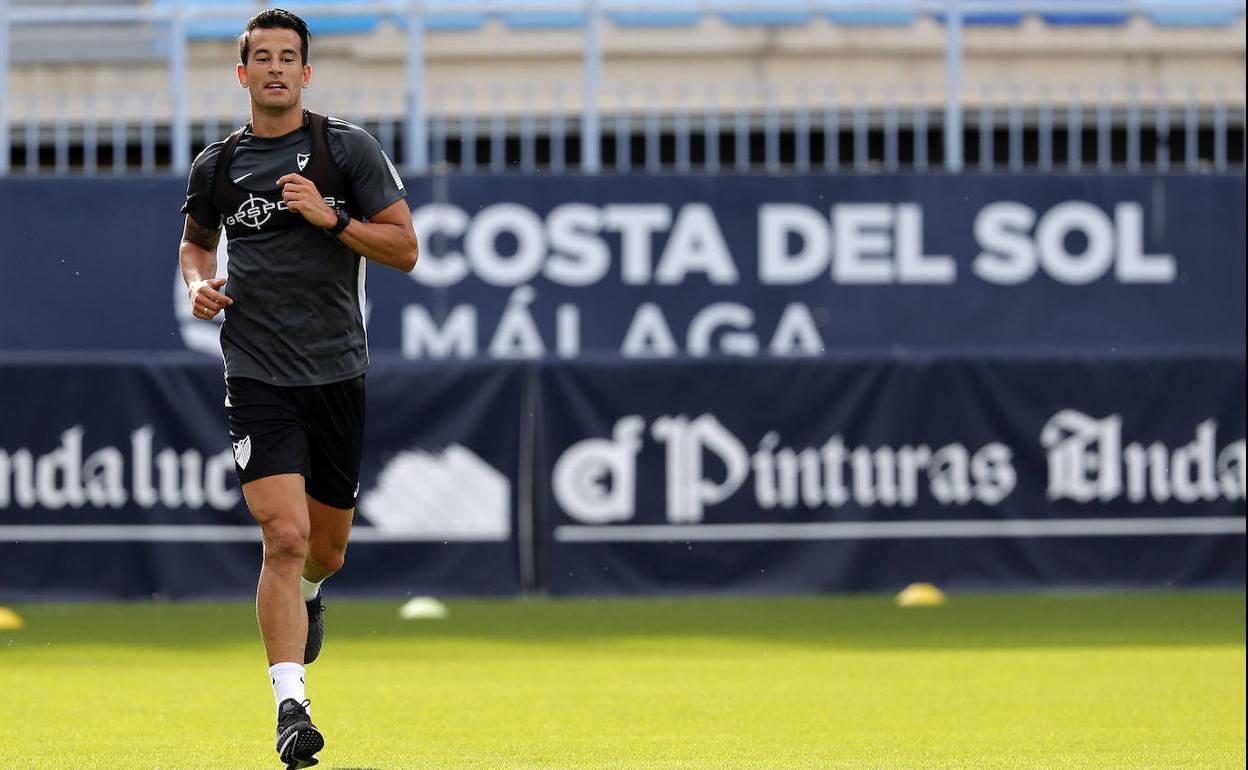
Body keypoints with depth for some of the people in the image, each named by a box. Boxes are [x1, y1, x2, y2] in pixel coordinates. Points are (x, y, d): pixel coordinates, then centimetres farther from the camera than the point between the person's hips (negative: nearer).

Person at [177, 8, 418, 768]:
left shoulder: (350, 149, 0)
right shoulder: (217, 166, 5)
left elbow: (404, 248, -1)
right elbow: (195, 240, 25)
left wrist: (329, 218, -15)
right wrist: (200, 283, 3)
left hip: (337, 371, 1)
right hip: (258, 377, -1)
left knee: (326, 547, 13)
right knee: (285, 536, -18)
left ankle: (306, 593, 51)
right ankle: (291, 706, -18)